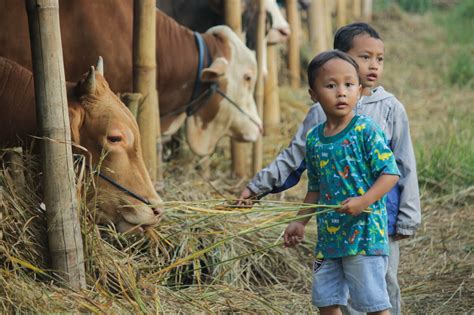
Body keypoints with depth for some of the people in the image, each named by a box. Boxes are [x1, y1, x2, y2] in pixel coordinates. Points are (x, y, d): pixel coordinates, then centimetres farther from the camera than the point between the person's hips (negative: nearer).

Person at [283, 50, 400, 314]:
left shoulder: (366, 130, -10)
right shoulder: (314, 138, 8)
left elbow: (391, 173, -14)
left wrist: (365, 200, -26)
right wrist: (301, 222, 15)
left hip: (365, 232, -7)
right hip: (328, 236, 7)